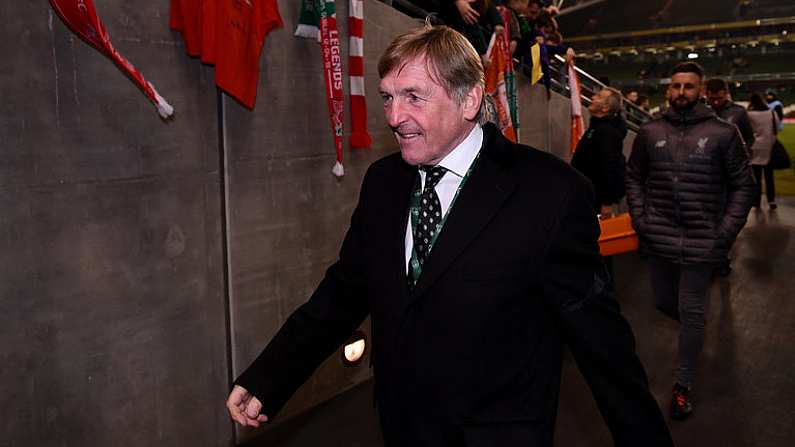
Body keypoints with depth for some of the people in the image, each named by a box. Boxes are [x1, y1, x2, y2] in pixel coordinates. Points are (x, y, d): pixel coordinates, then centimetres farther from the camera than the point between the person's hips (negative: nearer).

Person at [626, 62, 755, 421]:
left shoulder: (723, 133, -4)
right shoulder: (649, 132, 3)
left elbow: (743, 185, 0)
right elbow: (634, 177, 11)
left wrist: (727, 232, -7)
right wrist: (639, 217, 0)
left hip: (702, 240, -3)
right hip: (659, 238, 3)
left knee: (691, 313, 2)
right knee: (664, 302, 17)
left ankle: (683, 386, 17)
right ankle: (694, 327, 51)